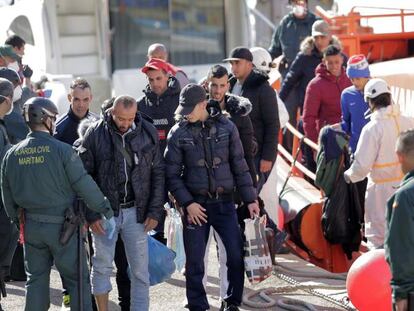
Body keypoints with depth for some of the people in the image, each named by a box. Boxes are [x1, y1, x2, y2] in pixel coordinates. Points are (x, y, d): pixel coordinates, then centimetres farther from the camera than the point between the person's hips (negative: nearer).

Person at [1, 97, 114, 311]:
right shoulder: (62, 150, -14)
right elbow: (84, 185, -12)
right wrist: (104, 208, 0)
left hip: (30, 226, 5)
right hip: (61, 224, -5)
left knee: (36, 279, 14)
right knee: (76, 279, 4)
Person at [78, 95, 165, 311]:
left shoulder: (148, 133, -1)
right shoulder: (95, 134, -7)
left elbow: (157, 174, 4)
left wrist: (155, 211, -1)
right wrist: (90, 214, -8)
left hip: (136, 212, 1)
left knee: (140, 269, 4)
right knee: (102, 266, 6)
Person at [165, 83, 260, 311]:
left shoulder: (226, 127, 2)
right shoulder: (178, 134, -1)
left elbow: (239, 167, 6)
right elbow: (172, 174, 0)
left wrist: (250, 199, 3)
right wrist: (187, 203, -9)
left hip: (224, 202, 1)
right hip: (195, 204, -1)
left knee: (237, 255, -2)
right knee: (194, 262, 1)